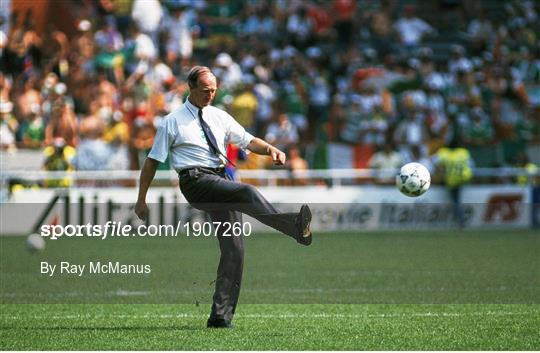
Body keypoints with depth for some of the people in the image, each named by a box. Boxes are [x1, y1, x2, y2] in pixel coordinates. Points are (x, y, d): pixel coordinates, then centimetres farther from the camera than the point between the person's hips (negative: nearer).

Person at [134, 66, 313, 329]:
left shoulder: (219, 117, 19)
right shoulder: (173, 122, 5)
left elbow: (248, 141, 15)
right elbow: (152, 161, 7)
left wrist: (271, 149, -7)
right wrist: (141, 200, 5)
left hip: (221, 183, 6)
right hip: (196, 181, -6)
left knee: (234, 250, -3)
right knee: (247, 192, -32)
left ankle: (221, 316, 1)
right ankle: (296, 228, -51)